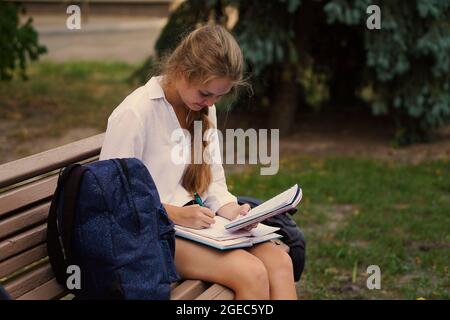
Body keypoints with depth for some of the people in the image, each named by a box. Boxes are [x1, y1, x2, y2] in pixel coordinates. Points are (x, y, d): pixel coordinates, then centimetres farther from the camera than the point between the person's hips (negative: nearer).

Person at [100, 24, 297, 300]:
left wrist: (228, 209, -8)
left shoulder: (203, 108, 8)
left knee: (279, 261, -17)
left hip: (194, 222, 7)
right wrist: (173, 213, -23)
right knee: (252, 273, -27)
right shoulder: (135, 114, -17)